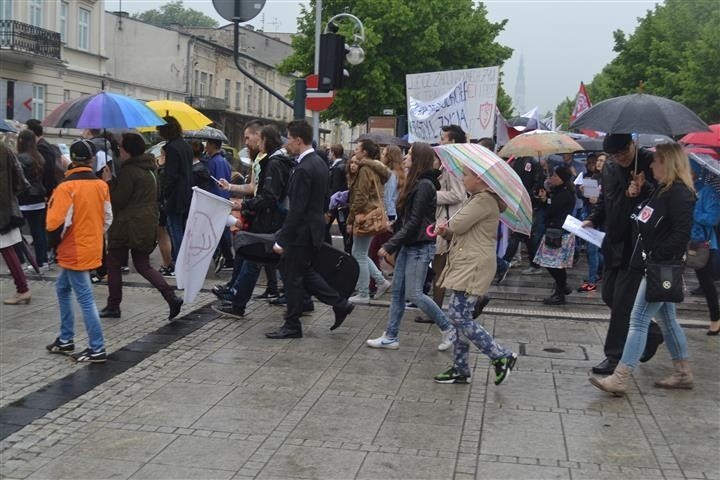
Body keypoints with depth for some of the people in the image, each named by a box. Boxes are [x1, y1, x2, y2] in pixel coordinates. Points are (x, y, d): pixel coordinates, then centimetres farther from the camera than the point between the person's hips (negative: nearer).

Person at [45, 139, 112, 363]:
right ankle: (65, 340, 28)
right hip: (92, 248, 7)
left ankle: (97, 349, 2)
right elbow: (108, 218, 8)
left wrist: (55, 244, -1)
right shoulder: (101, 185, 1)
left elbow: (57, 223, -19)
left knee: (85, 298, -2)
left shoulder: (67, 187, -17)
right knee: (62, 288, 22)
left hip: (74, 251, -7)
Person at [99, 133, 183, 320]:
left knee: (113, 264, 7)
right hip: (148, 224, 8)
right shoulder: (150, 169, 12)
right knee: (142, 265, 14)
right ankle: (171, 297, -2)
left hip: (128, 225, -8)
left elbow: (118, 199, -17)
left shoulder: (128, 171, -16)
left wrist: (109, 182, -4)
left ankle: (113, 306, 13)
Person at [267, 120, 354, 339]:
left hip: (302, 232, -10)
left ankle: (292, 326, 13)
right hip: (315, 228, 10)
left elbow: (297, 210, -24)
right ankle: (340, 304, 19)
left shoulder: (304, 169, -22)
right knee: (305, 272, 20)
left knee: (293, 277, 2)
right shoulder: (320, 163, 9)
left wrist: (281, 239, -20)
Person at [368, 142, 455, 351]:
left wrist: (390, 245, -18)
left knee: (414, 294, -5)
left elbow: (414, 221, -19)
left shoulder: (424, 185, -17)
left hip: (420, 247, -10)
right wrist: (393, 244, 9)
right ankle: (390, 336, 16)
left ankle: (448, 329, 10)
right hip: (408, 245, 10)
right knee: (397, 290, 10)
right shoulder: (415, 183, 13)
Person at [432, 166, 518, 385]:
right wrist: (446, 231, 0)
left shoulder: (484, 200, -14)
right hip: (465, 266, 11)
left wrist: (448, 225, 5)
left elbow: (458, 224, -19)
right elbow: (458, 230, 22)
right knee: (460, 318, 11)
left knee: (459, 317, -13)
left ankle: (502, 357, -5)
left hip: (474, 266, -11)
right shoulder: (476, 199, 20)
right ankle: (460, 369, 17)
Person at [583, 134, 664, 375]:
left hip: (638, 244, -8)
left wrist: (644, 188, -32)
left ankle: (615, 357, 4)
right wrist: (593, 219, 8)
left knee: (623, 299, -6)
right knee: (609, 295, 14)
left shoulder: (650, 163, -12)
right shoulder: (609, 167, 9)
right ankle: (652, 333, 31)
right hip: (615, 242, 8)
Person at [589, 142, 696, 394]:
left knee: (639, 319, -10)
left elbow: (681, 234, -22)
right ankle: (682, 373, 27)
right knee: (666, 319, 17)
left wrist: (657, 255, -21)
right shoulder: (663, 190, 14)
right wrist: (636, 195, 2)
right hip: (657, 265, 10)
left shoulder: (679, 193, -16)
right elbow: (647, 222, 16)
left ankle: (620, 379, -9)